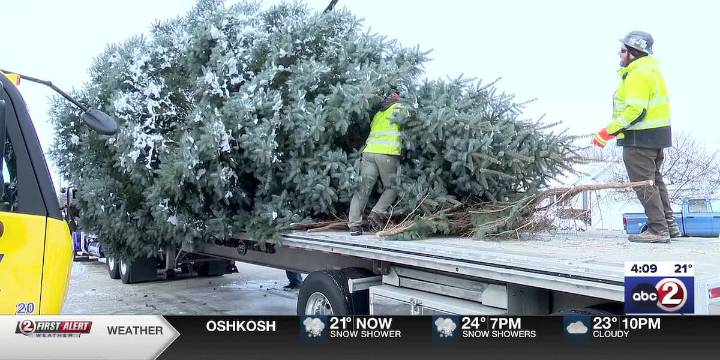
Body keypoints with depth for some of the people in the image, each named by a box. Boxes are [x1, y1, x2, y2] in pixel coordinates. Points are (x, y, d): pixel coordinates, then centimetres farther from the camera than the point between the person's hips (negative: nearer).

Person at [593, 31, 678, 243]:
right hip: (657, 135, 11)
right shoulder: (651, 70, 16)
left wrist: (608, 132, -23)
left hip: (640, 138, -11)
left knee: (644, 184, -5)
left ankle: (658, 230, -2)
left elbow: (635, 110, -26)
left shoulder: (637, 75, -17)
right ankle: (668, 225, 26)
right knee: (654, 180, 19)